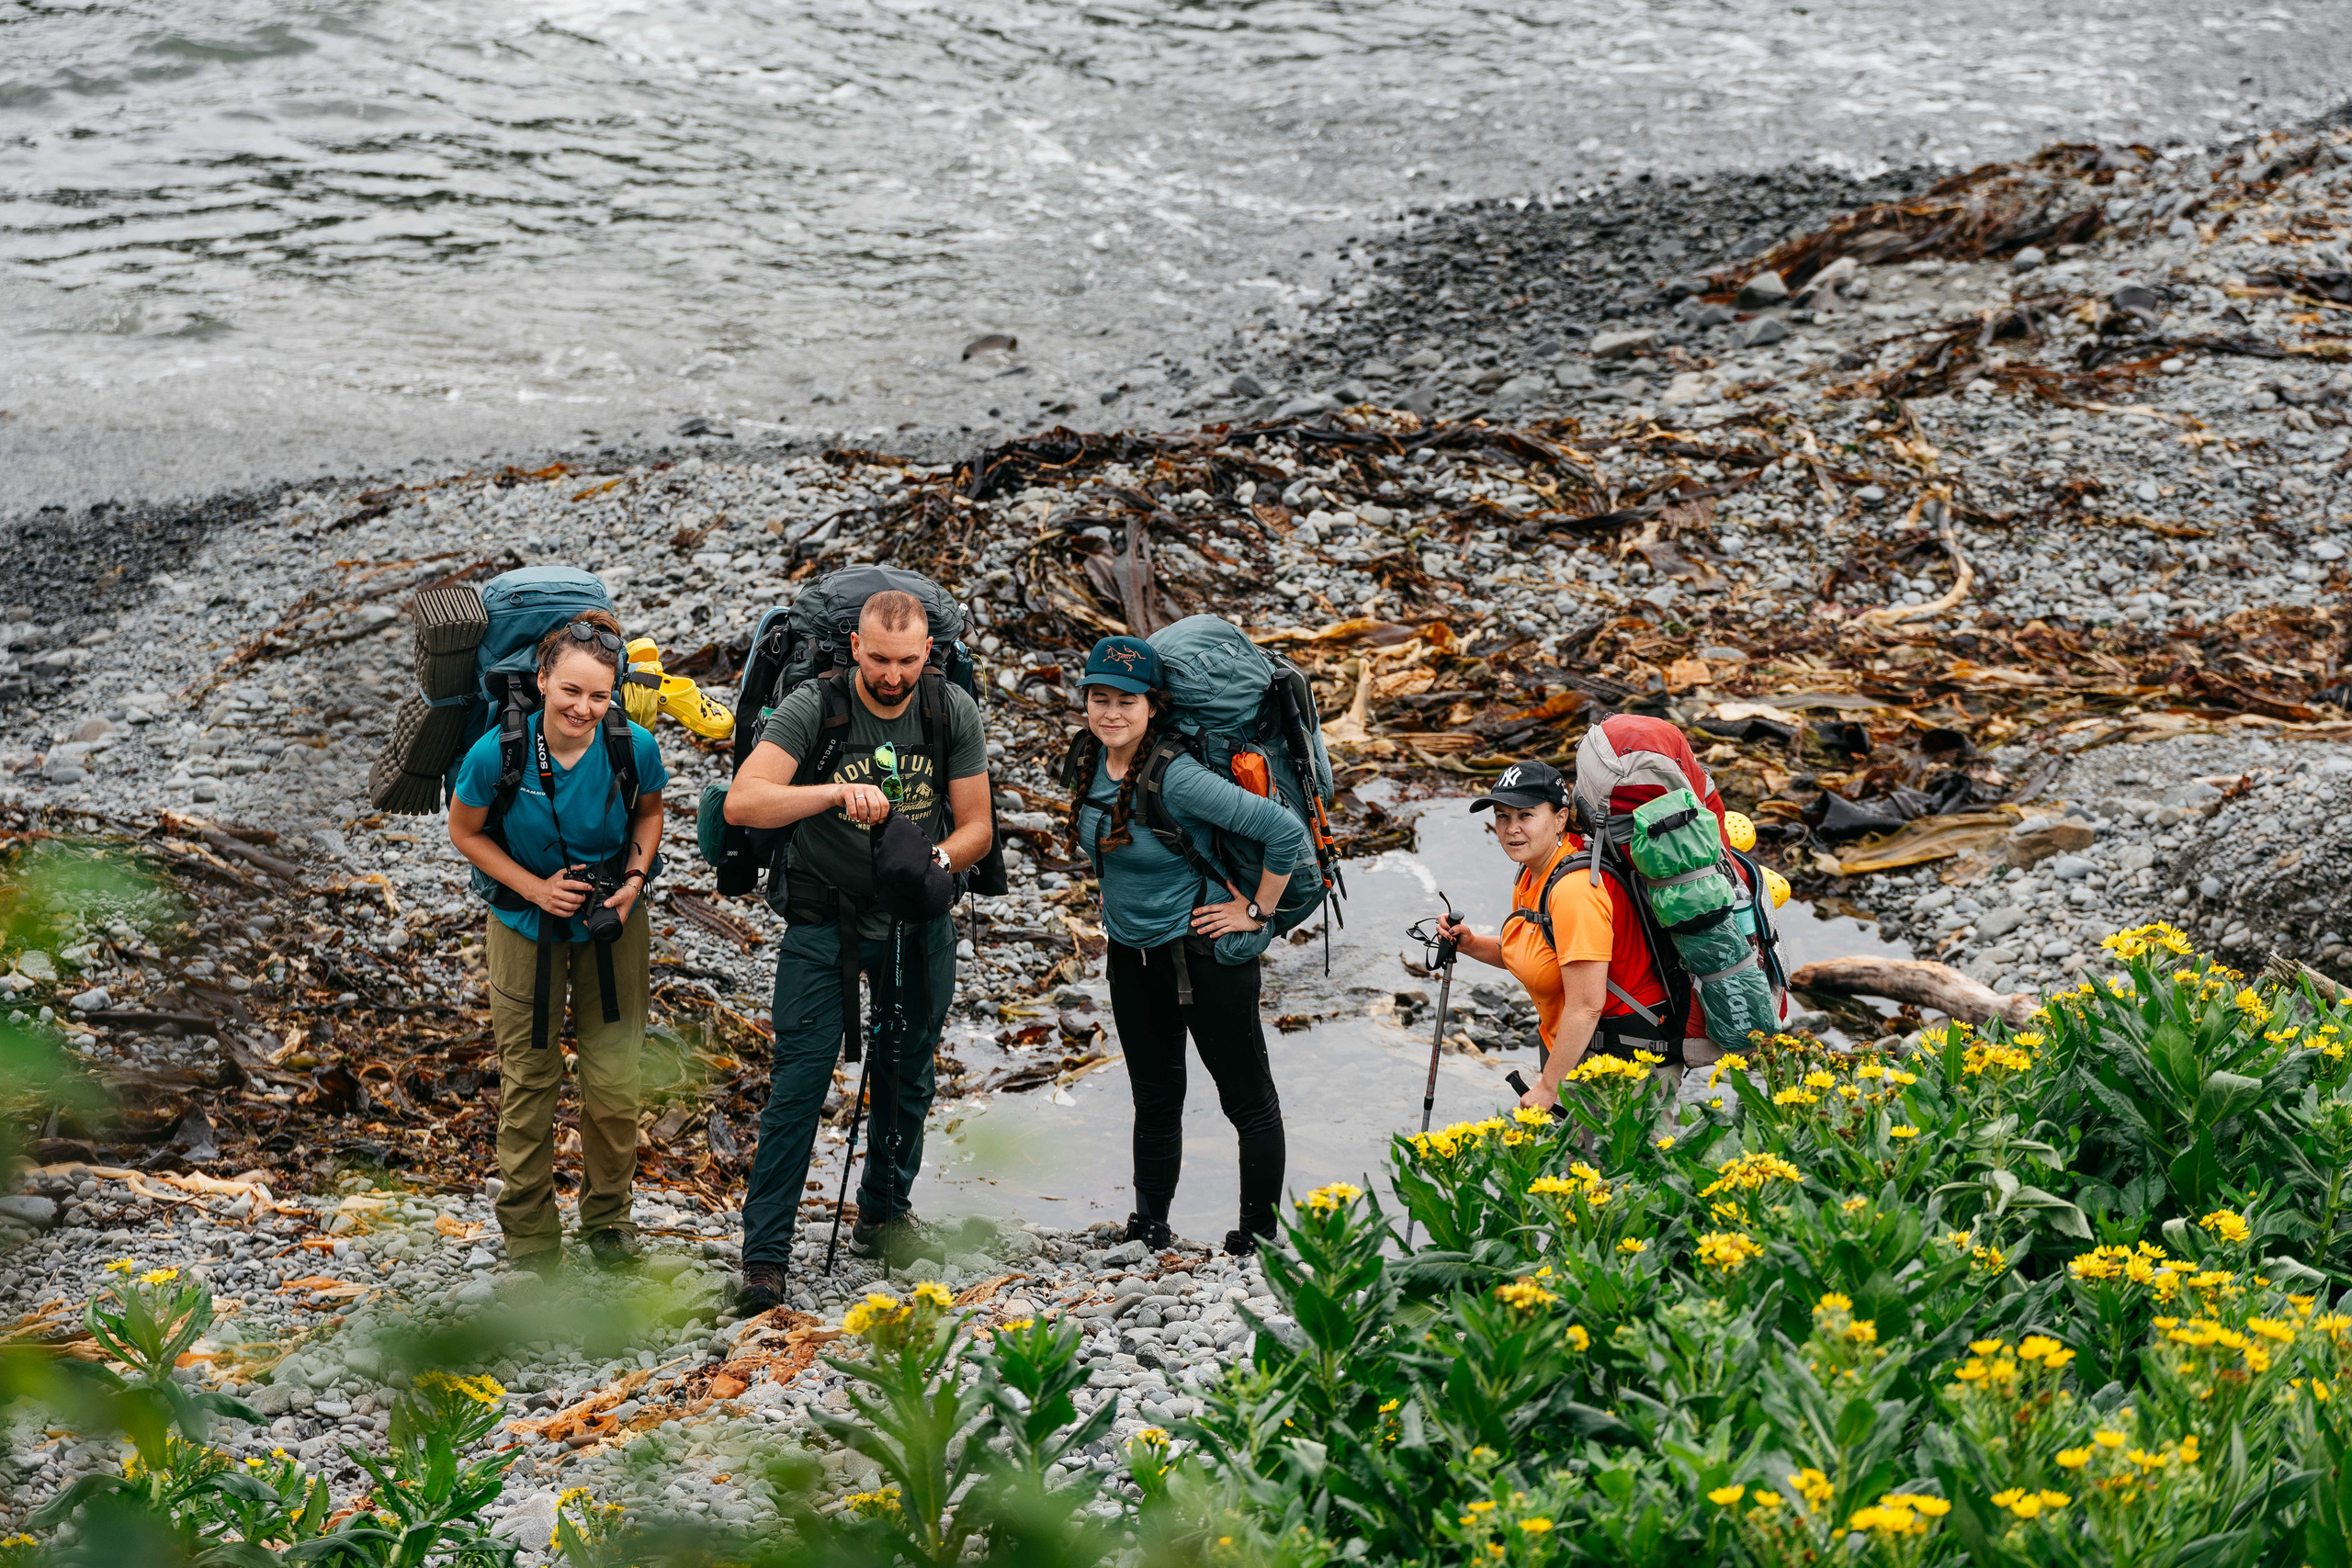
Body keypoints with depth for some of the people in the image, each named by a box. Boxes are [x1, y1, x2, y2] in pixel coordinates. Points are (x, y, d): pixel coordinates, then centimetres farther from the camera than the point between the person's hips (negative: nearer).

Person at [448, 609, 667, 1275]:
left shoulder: (634, 747, -19)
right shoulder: (498, 754, -23)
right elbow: (465, 832, -6)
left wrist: (636, 876, -12)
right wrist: (536, 889, -15)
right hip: (527, 922, -1)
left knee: (616, 1083, 3)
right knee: (528, 1083, 6)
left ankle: (607, 1219, 27)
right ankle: (531, 1240, 20)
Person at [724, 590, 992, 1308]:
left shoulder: (953, 711, -6)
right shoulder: (813, 707, -16)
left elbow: (975, 826, -2)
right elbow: (742, 802, -28)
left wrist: (937, 859, -24)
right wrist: (837, 792, -40)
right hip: (824, 919, -3)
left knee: (907, 1077, 13)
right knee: (799, 1080, -9)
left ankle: (884, 1215, 33)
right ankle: (764, 1255, -6)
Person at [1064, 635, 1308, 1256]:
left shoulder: (1176, 777, -26)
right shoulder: (1092, 761, -4)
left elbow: (1287, 832, -27)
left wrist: (1256, 911, -16)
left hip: (1203, 953, -8)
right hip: (1131, 953, 8)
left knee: (1248, 1100, 4)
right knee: (1154, 1099, 18)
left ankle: (1258, 1240, 12)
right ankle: (1148, 1231, 29)